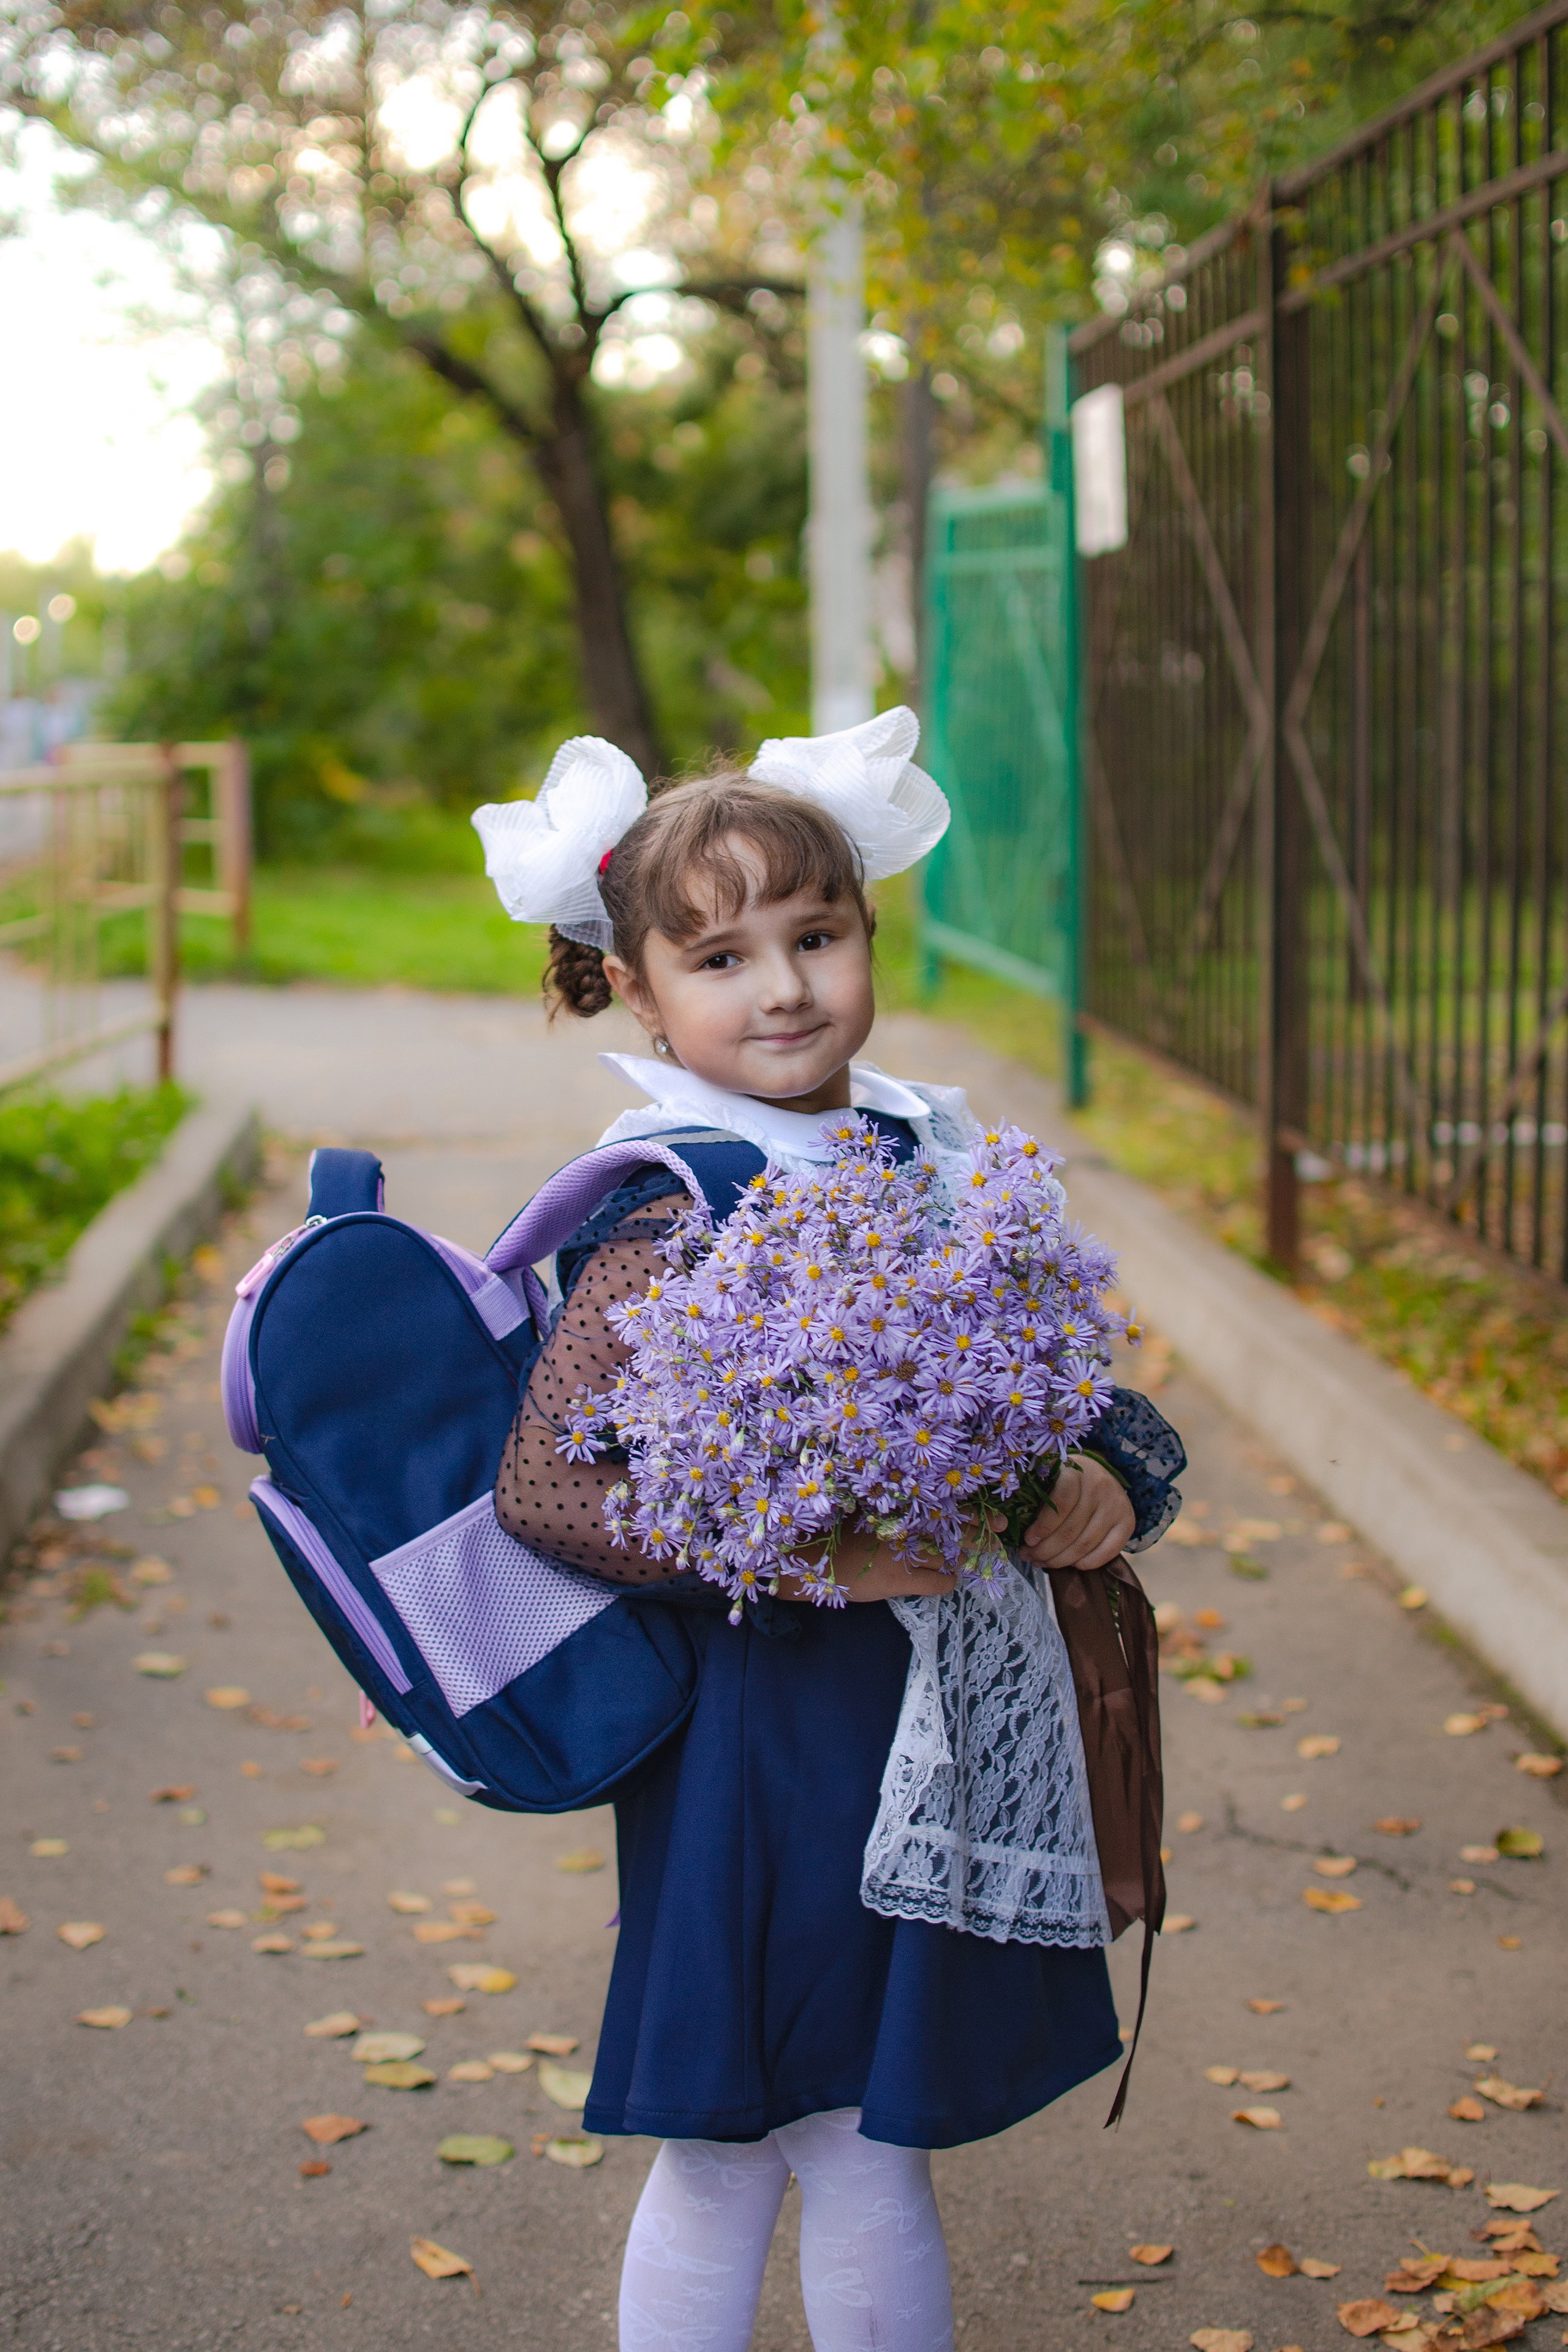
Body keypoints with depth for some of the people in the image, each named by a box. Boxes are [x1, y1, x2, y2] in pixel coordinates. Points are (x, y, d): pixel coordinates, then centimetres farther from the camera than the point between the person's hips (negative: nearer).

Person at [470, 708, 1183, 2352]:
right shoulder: (677, 1221, -16)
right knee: (854, 2153, 5)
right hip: (776, 1731, -6)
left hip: (939, 1718, 6)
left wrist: (1107, 1482, -9)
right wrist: (816, 1556, -25)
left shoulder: (935, 1153, 5)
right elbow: (544, 1488, -22)